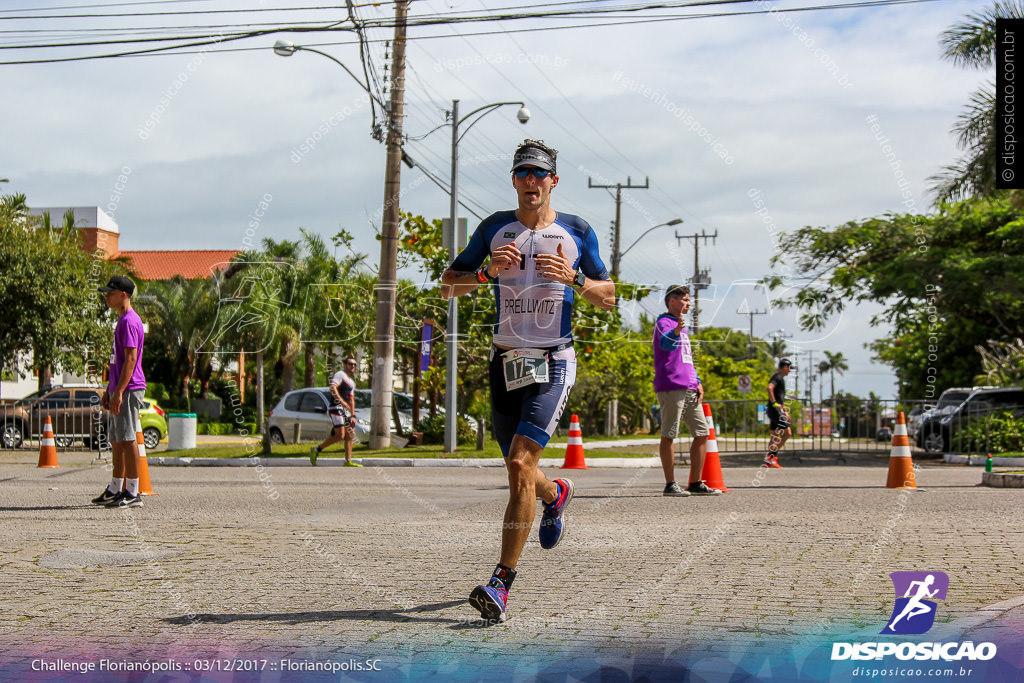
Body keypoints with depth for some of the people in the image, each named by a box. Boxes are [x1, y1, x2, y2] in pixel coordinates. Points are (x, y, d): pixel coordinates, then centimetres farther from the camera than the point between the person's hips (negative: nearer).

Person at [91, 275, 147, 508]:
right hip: (119, 390, 10)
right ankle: (114, 490, 20)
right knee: (116, 441, 13)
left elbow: (130, 359, -20)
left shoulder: (130, 322, -13)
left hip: (129, 390, -10)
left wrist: (119, 392, -23)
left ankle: (132, 493, -5)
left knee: (127, 439, -8)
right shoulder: (122, 321, 19)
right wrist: (108, 390, 23)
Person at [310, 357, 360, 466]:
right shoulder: (340, 374, -4)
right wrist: (341, 401, -30)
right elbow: (332, 388, -20)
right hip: (336, 408, -9)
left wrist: (353, 416, 19)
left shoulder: (352, 382, 24)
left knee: (350, 435, 4)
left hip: (345, 410, 9)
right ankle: (316, 450, -4)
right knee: (340, 435, -15)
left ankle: (348, 461, 7)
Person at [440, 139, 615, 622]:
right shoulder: (494, 229, 8)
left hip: (553, 363, -3)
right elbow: (448, 286, 8)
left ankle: (502, 581, -17)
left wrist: (572, 278, -11)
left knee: (521, 465, -19)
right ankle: (555, 494, 49)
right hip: (506, 362, 3)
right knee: (519, 473, 11)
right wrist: (488, 271, -12)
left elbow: (609, 297, 8)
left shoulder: (577, 232, 5)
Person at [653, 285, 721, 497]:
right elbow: (666, 343, -27)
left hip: (689, 389, 9)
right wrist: (676, 331, -47)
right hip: (670, 387, -9)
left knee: (702, 433, 7)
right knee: (668, 435, -6)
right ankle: (670, 484, -4)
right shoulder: (664, 322, -4)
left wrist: (697, 382, 18)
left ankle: (696, 483, 11)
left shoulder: (682, 327, 25)